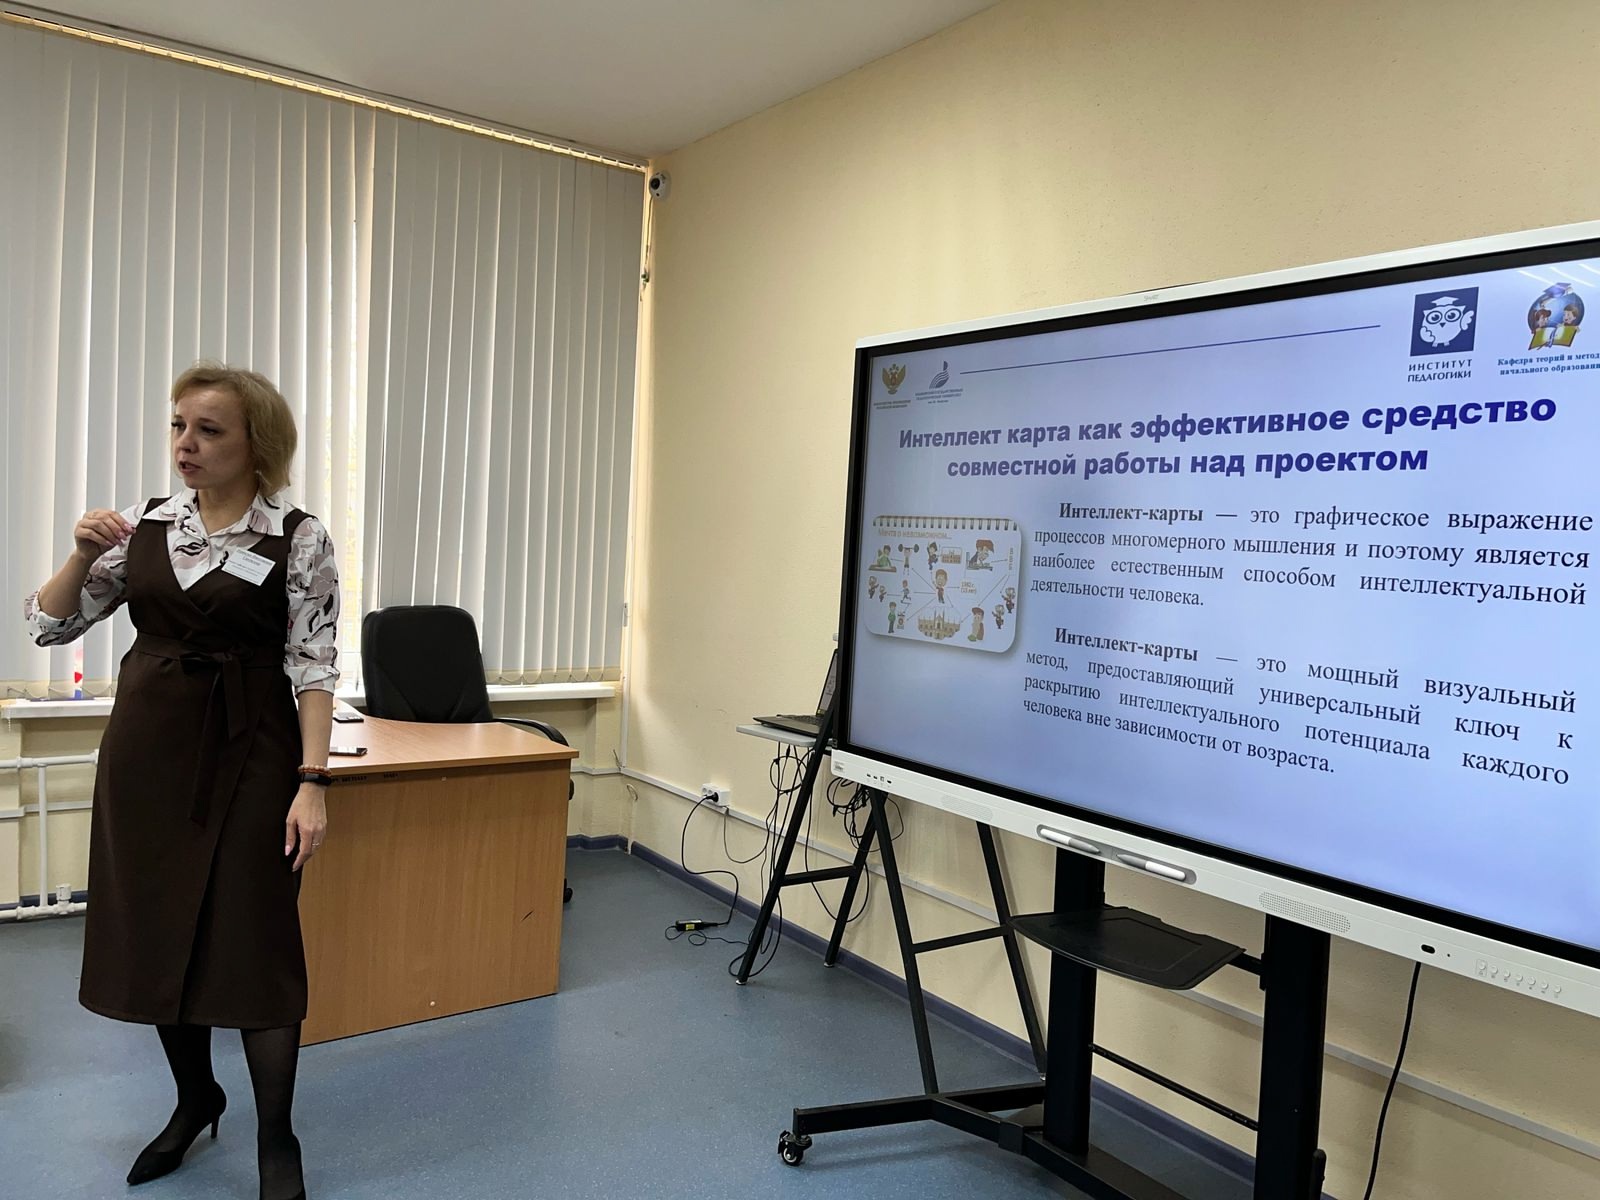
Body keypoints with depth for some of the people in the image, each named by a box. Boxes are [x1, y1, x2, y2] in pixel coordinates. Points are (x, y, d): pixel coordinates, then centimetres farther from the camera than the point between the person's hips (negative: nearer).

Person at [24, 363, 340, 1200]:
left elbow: (313, 666, -9)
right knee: (155, 932, 13)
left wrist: (312, 780, -15)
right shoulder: (143, 526, 4)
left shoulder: (298, 537, -8)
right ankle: (194, 1099, 36)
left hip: (249, 751, -4)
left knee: (254, 939, -1)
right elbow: (47, 625, 8)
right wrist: (83, 556, -11)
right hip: (146, 745, 5)